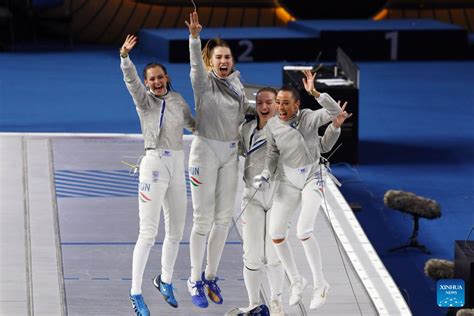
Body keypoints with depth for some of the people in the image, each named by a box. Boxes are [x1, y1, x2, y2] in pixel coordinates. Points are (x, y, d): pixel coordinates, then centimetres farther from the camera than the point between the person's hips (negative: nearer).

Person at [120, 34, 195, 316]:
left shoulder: (178, 100, 11)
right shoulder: (144, 100, -3)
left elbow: (192, 124, 28)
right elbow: (131, 79, -23)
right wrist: (125, 56, -40)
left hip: (177, 166, 6)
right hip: (154, 163, -6)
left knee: (176, 231, 15)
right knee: (148, 233, -9)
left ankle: (165, 280, 36)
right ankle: (136, 293, -4)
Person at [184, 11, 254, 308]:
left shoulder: (237, 85, 9)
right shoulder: (205, 83, -8)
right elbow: (196, 64, -29)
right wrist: (194, 37, -43)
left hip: (230, 153, 6)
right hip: (206, 150, -6)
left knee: (224, 217, 8)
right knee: (203, 218, -3)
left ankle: (211, 276, 20)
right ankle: (195, 280, 7)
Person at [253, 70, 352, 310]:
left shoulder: (309, 117, -15)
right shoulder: (272, 125, -5)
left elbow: (336, 111, -28)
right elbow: (272, 153, 5)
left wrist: (314, 92, -37)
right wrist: (266, 175, -11)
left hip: (312, 178, -4)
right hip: (288, 181, 4)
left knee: (303, 232, -21)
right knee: (276, 235, -3)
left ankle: (320, 285, -4)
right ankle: (296, 281, 20)